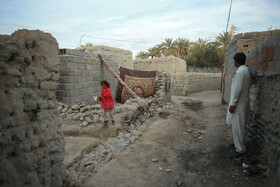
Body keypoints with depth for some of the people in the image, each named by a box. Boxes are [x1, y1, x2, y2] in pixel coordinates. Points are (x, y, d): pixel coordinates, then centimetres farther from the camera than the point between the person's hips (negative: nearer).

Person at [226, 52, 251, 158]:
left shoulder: (240, 72, -20)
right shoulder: (246, 70, 11)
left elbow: (237, 89, -24)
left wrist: (232, 104, -20)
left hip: (239, 103, -10)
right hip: (244, 101, 10)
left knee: (237, 126, -3)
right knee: (241, 125, 20)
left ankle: (240, 149, 5)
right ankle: (238, 142, 34)